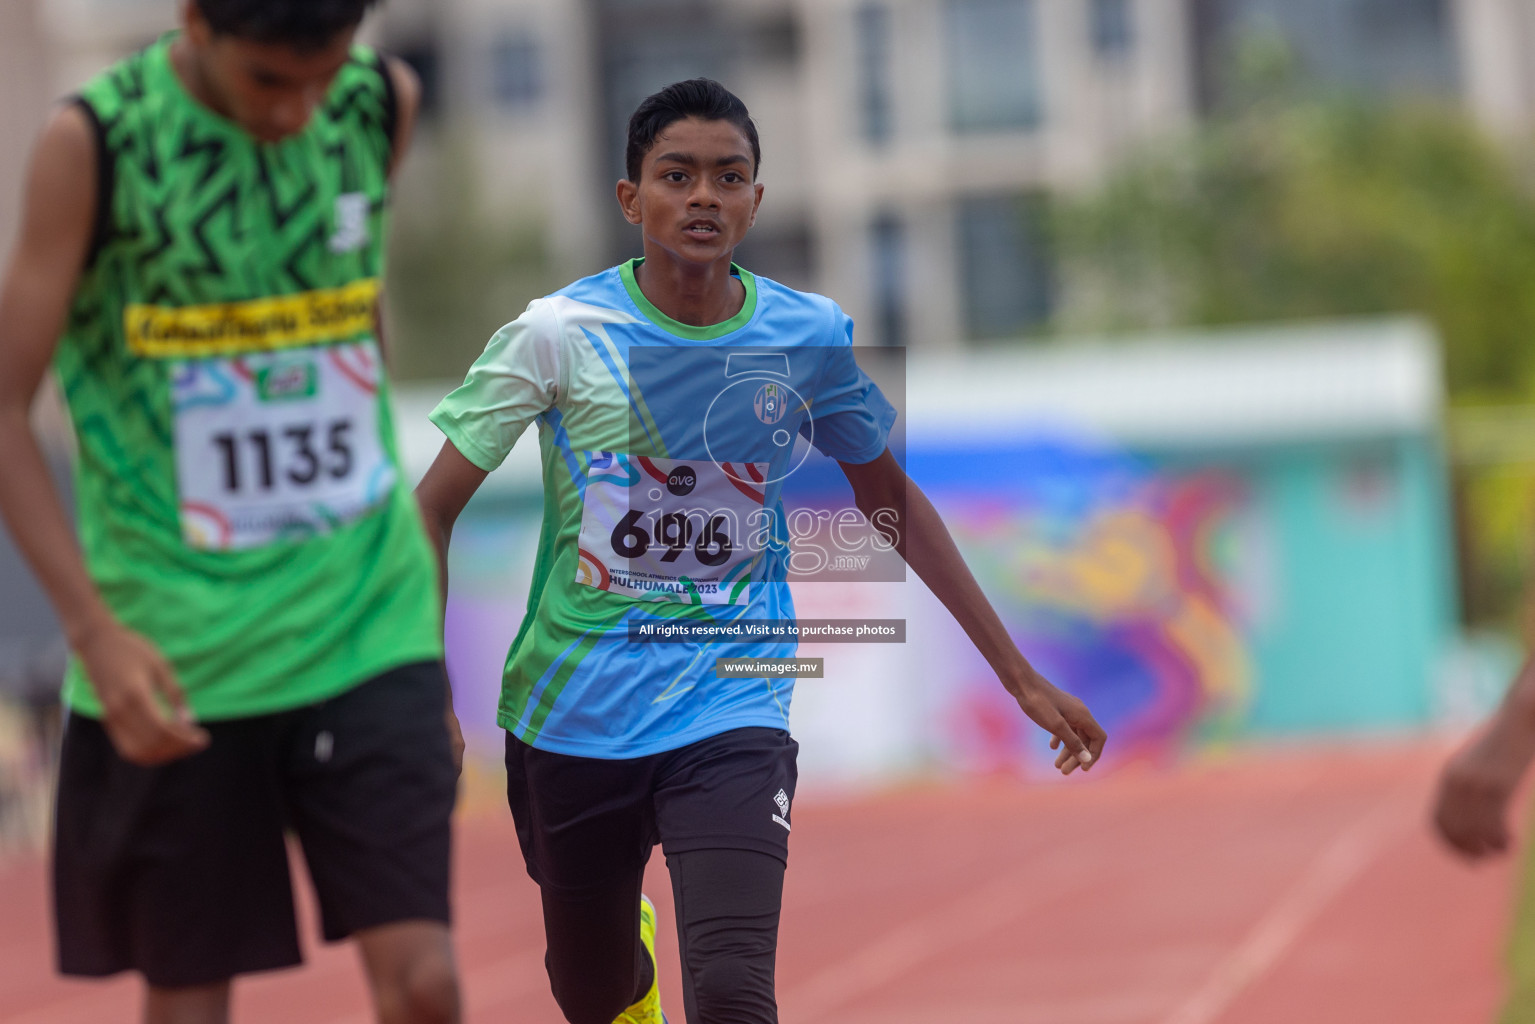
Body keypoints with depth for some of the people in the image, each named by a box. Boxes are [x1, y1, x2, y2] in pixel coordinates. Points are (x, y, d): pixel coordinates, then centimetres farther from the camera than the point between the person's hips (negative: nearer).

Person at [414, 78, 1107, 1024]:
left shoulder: (811, 337, -1)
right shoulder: (561, 333, -9)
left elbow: (889, 499, 14)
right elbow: (433, 509, -5)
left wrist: (1021, 677, 15)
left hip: (732, 714, 0)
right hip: (571, 716, 0)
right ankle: (629, 931, 52)